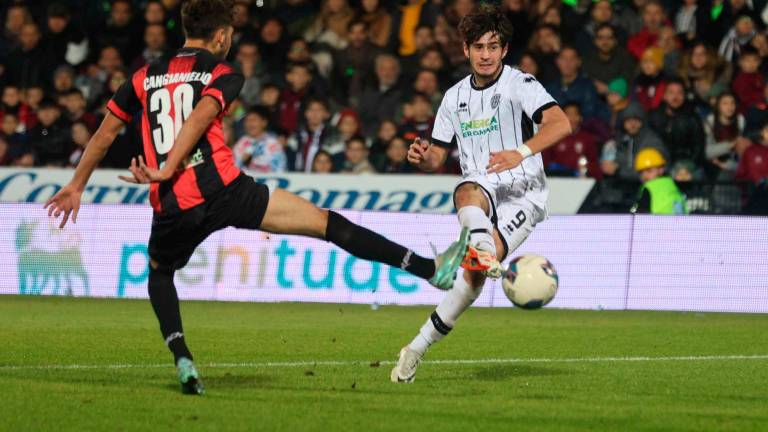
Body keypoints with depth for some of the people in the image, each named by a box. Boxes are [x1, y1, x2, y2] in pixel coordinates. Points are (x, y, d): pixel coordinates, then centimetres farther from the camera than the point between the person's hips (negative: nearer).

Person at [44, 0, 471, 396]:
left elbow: (104, 133, 23)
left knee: (159, 272, 32)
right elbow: (199, 118, -12)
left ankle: (183, 359, 11)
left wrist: (76, 186, 32)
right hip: (223, 189, -3)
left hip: (172, 207, 4)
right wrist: (166, 170, -17)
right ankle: (430, 268, -7)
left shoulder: (146, 76, 19)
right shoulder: (223, 74, 7)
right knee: (326, 221, -1)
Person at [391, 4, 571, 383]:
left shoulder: (520, 85, -6)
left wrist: (521, 152, -39)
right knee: (466, 193, -36)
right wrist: (423, 157, -9)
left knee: (475, 274, -20)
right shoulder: (455, 97, 12)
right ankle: (484, 244, -65)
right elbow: (437, 158, 17)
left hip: (522, 192, -4)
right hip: (482, 188, 4)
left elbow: (560, 124, -22)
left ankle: (419, 347, -13)